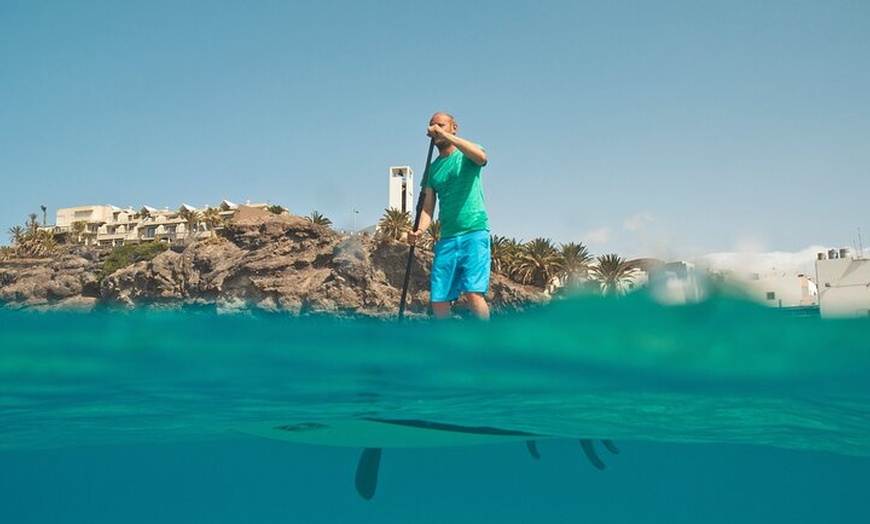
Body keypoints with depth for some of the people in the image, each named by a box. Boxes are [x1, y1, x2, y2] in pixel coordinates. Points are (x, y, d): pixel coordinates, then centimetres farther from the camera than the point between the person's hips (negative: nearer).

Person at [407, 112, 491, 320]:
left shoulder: (466, 156, 5)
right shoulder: (433, 168, 18)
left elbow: (481, 157, -21)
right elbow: (428, 208, 11)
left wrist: (446, 136, -20)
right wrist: (420, 230, -10)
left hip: (474, 233, -5)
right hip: (447, 239, 5)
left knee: (473, 293, -18)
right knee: (439, 301, 0)